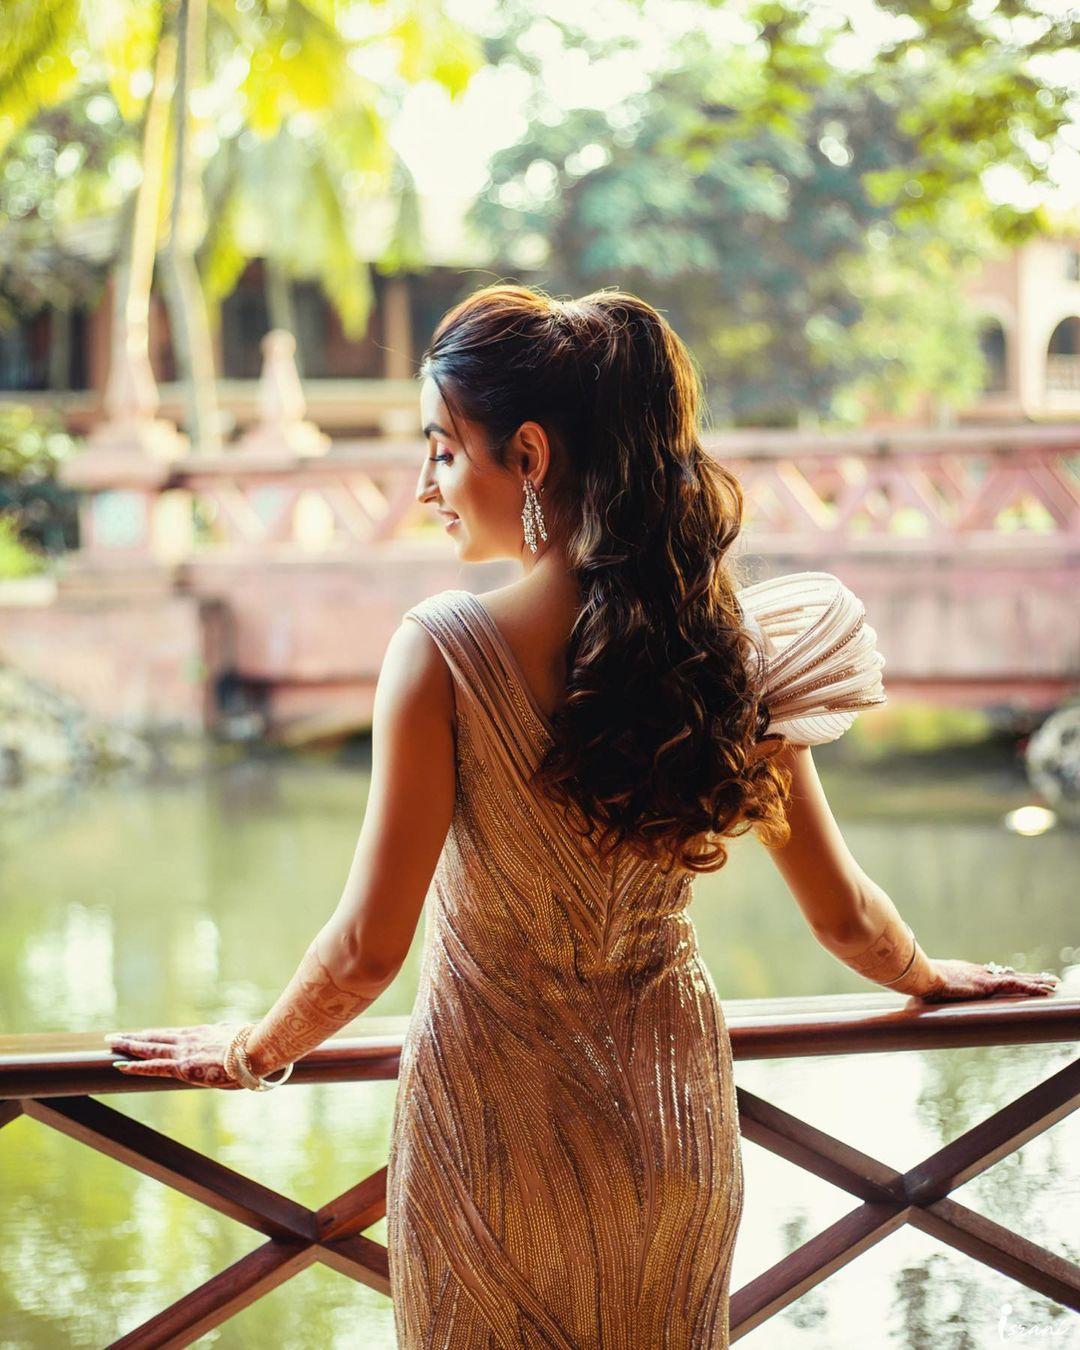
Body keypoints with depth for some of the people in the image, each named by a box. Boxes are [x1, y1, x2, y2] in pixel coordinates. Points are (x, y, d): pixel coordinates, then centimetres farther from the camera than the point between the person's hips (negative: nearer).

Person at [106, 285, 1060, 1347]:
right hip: (676, 1122, 4)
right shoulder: (731, 645, -8)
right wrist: (930, 978, 22)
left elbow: (369, 947, -17)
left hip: (498, 1134, -3)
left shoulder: (443, 653, -21)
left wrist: (249, 1052, 1)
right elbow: (842, 914, 1)